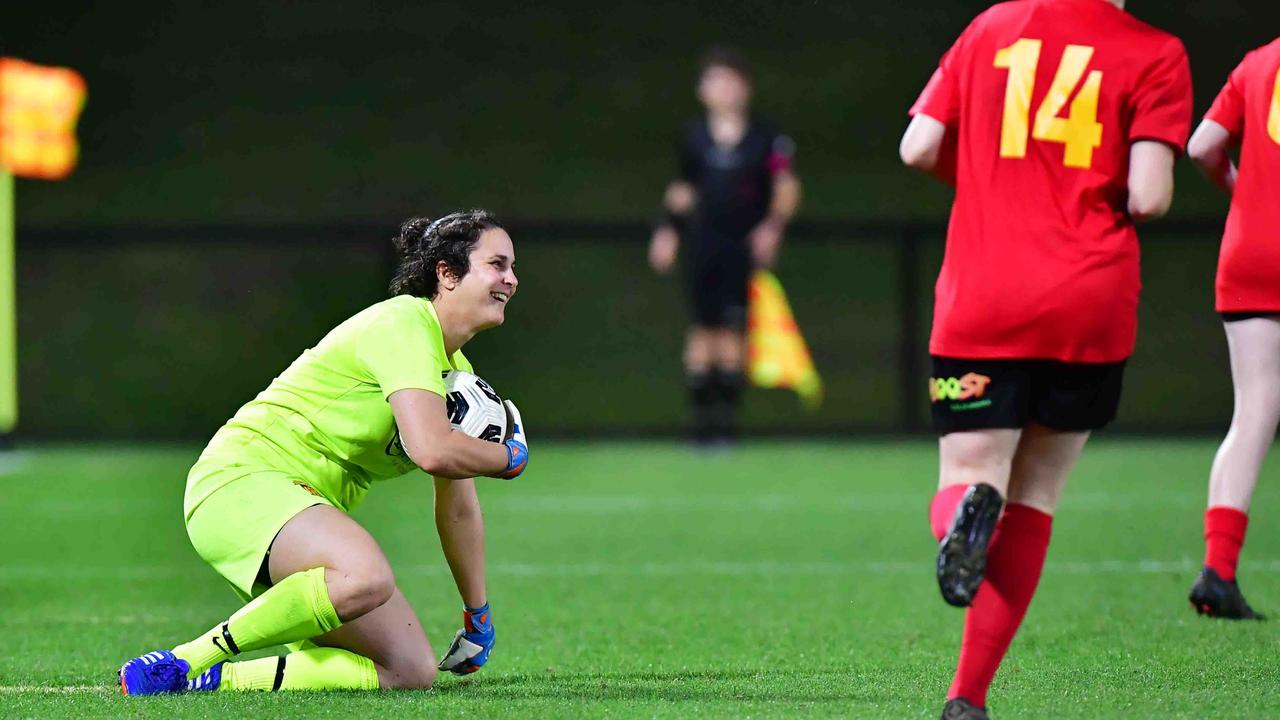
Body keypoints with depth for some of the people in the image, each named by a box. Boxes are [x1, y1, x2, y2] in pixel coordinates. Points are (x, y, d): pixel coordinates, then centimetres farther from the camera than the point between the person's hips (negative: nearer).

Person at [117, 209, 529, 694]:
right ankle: (182, 662, -28)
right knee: (366, 576, -40)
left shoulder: (455, 369, 18)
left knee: (411, 670, -6)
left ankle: (215, 680, -5)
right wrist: (509, 458, -7)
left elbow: (457, 507, 25)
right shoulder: (404, 324, -13)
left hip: (306, 511, 10)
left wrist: (478, 618, 26)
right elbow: (433, 450, -27)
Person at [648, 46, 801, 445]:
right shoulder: (694, 137, 8)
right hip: (703, 244, 2)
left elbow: (786, 187, 0)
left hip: (746, 247, -2)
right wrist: (668, 228, 10)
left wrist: (774, 225, -12)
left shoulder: (766, 139, 0)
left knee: (734, 329, -5)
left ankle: (727, 417, 0)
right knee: (704, 328, 0)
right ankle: (700, 415, 5)